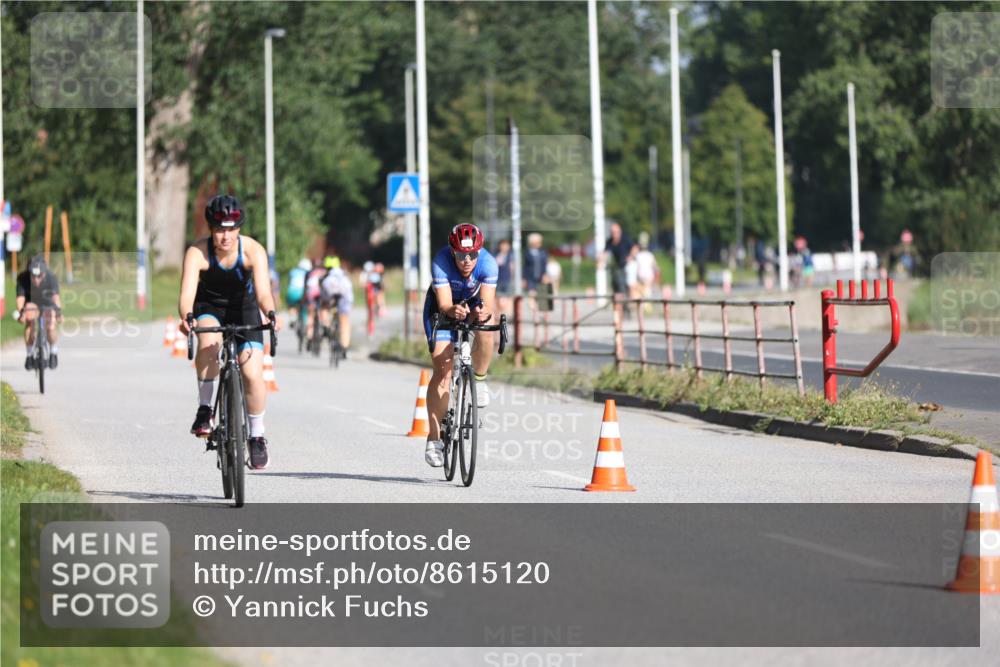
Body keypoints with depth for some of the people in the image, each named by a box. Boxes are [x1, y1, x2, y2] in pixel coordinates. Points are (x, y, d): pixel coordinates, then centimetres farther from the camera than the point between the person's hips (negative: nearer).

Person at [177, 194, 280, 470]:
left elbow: (263, 292, -36)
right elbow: (187, 292, -38)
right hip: (208, 307, -1)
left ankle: (257, 436, 10)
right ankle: (204, 409, -16)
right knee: (209, 343, -35)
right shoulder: (197, 253, -27)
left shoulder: (253, 251, -26)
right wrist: (186, 318, -59)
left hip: (243, 308, 1)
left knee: (253, 374, -12)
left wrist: (270, 314, -58)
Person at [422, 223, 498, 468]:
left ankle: (479, 380, -8)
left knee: (485, 331, -35)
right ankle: (434, 438, -7)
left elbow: (488, 301, -36)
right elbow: (444, 305, -38)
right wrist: (453, 311, -60)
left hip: (475, 303, 1)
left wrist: (483, 312, -59)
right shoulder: (441, 262, -32)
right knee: (442, 371, -12)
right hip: (444, 307, -1)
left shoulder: (488, 263, -29)